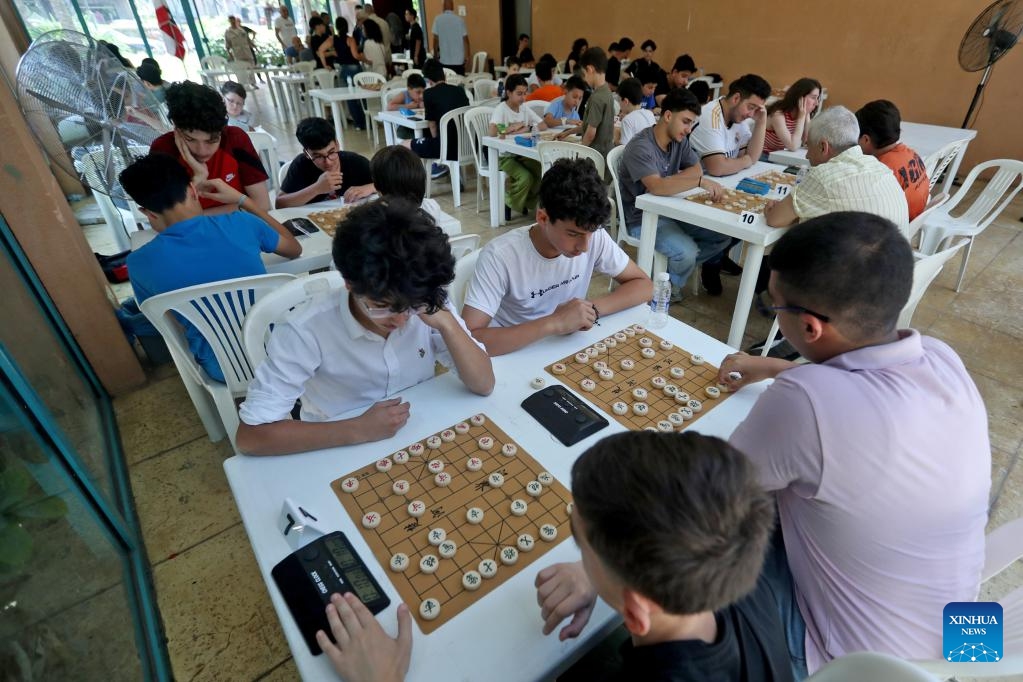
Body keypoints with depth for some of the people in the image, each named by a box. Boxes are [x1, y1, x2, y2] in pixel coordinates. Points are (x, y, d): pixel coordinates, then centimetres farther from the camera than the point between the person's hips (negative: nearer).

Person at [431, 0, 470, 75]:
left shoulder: (438, 19, -2)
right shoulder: (460, 20, -2)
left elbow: (436, 39, -2)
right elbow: (465, 39, -3)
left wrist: (435, 55, 9)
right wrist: (467, 57, 2)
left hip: (444, 60, 0)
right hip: (459, 60, 0)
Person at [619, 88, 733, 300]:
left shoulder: (681, 140, 3)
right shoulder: (640, 147, -22)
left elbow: (697, 169, -1)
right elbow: (657, 187, -34)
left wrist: (671, 181, -19)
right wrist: (700, 182, -35)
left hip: (671, 210, 8)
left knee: (722, 235, -2)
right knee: (687, 252, -28)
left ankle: (677, 266, 15)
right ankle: (668, 285, 4)